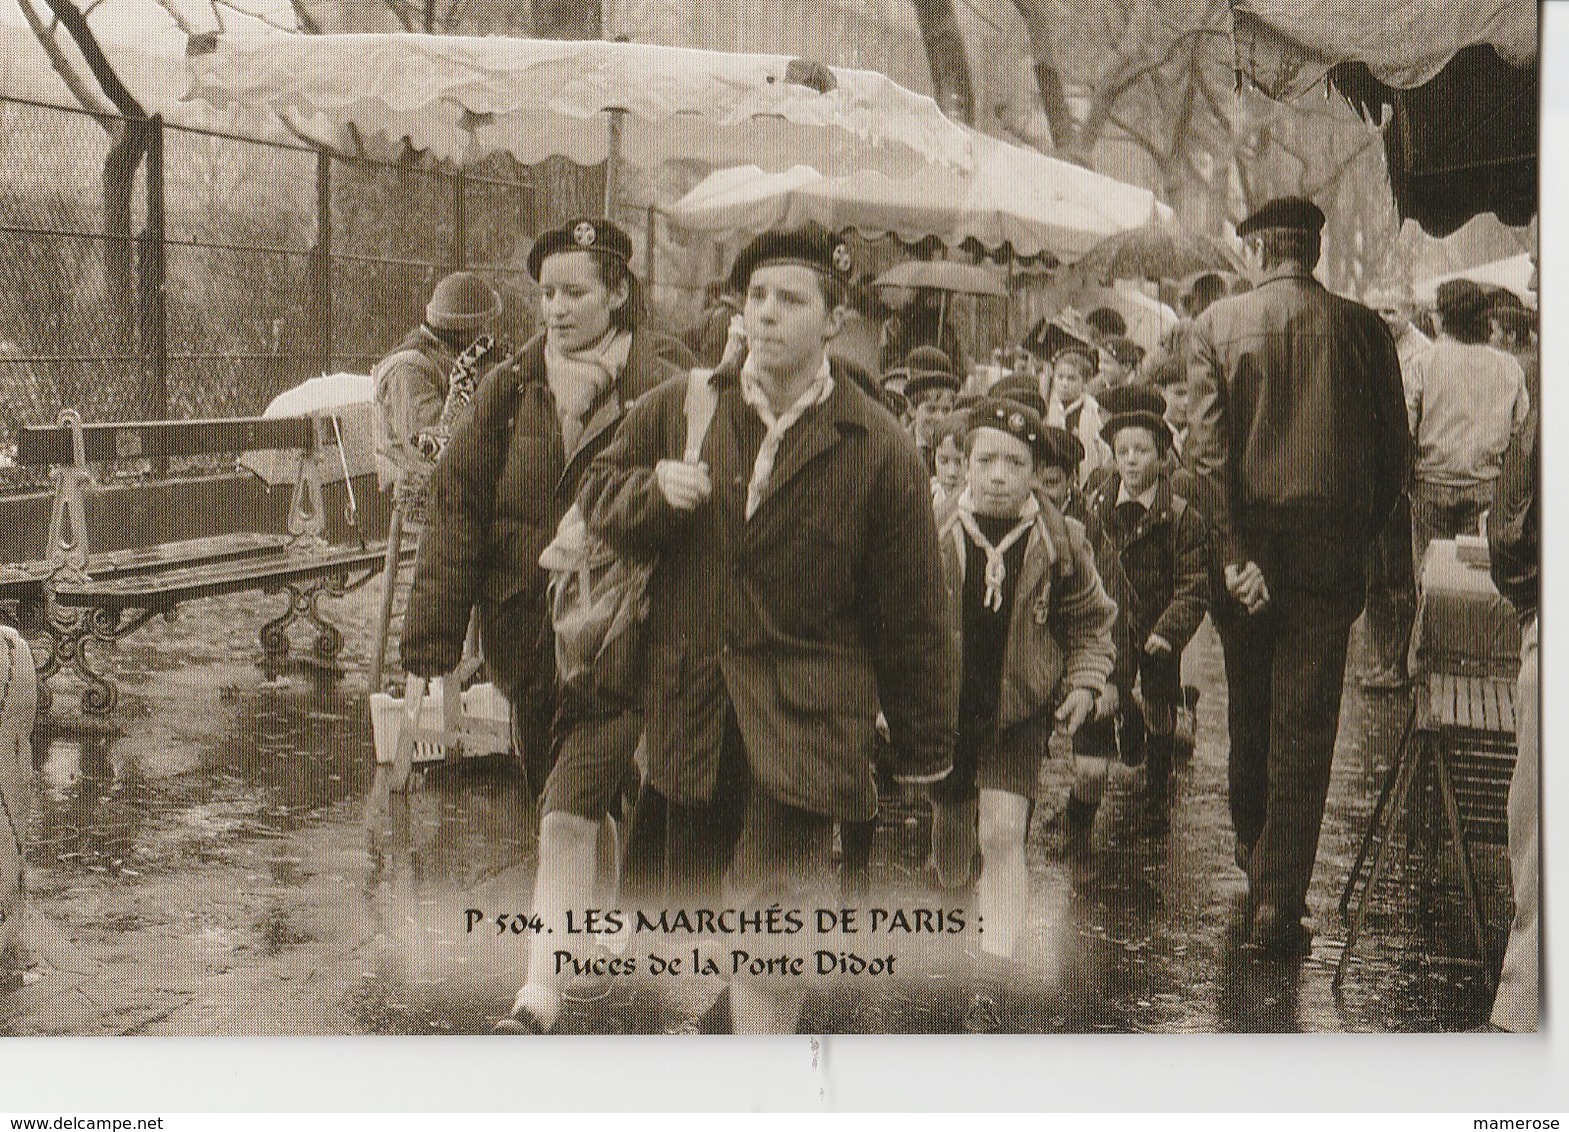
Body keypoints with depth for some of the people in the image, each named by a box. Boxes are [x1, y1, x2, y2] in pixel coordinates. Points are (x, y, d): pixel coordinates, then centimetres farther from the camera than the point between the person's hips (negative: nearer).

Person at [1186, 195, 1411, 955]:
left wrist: (1235, 551, -11)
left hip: (1248, 544, 1)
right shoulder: (1361, 328, 0)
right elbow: (1395, 452, 2)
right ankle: (1281, 900, -3)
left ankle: (1250, 846, 40)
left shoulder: (1216, 325, -1)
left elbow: (1207, 445, -10)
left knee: (1249, 706, 20)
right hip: (1330, 551, -1)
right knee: (1306, 722, 1)